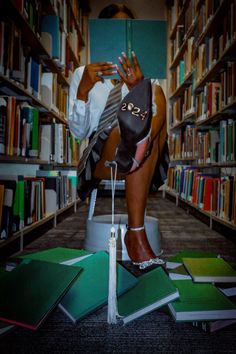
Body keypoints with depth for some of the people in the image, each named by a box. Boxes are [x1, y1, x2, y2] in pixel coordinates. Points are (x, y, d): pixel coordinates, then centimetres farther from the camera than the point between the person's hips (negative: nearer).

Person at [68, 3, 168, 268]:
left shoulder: (144, 75, 18)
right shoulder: (83, 74, 11)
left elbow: (155, 124, 0)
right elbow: (79, 132, -2)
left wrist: (137, 90, -19)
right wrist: (83, 90, -18)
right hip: (101, 160, -3)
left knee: (156, 94, -21)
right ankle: (136, 234, -36)